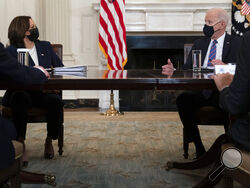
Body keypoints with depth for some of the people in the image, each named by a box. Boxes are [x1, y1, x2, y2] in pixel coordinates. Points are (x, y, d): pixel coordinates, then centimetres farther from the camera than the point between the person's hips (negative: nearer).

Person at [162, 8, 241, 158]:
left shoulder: (237, 43, 9)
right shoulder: (199, 43, 21)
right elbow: (187, 69, 15)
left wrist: (225, 66, -23)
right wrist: (173, 70, -6)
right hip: (200, 92, 4)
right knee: (183, 99, -27)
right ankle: (199, 149, -18)